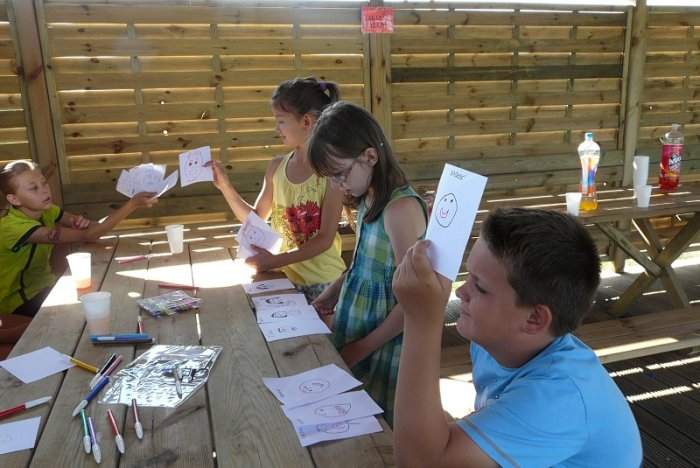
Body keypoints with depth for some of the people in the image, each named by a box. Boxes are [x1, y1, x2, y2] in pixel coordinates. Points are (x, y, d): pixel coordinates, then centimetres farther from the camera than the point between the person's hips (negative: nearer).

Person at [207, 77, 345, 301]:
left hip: (323, 282, -4)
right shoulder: (276, 167, 1)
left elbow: (325, 239, -16)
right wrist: (225, 186, 0)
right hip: (284, 278, 4)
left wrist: (274, 260, -19)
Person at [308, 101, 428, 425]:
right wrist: (332, 293, 6)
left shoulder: (401, 208, -23)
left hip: (384, 351, -8)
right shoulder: (368, 200, 4)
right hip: (354, 339, 8)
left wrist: (364, 348, -14)